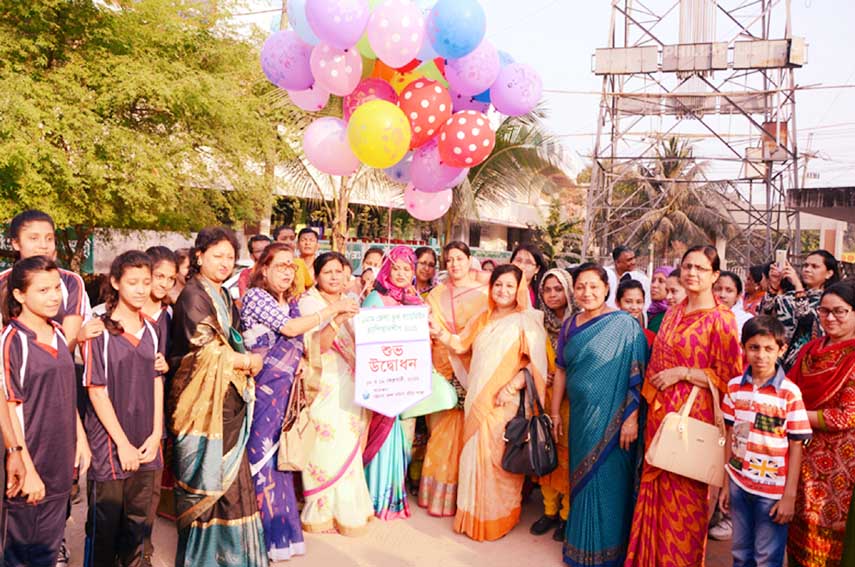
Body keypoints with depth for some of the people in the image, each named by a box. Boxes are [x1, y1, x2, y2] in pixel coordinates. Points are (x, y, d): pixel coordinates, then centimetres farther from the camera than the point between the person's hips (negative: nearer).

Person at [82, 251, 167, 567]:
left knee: (139, 528, 14)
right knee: (104, 530, 7)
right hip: (110, 446, -5)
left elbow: (156, 383, 9)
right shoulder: (100, 332, -9)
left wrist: (156, 435, -1)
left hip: (147, 447, 5)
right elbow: (96, 391, -10)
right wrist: (123, 444, -10)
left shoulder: (151, 332, 8)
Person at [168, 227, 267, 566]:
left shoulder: (223, 296, 15)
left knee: (231, 472, 11)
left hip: (230, 398, 7)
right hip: (204, 400, -7)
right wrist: (249, 362, -3)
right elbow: (205, 350, -15)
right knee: (207, 477, 1)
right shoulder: (193, 295, -9)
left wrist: (246, 358, 2)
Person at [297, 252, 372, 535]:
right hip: (325, 388, -5)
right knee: (328, 447, -5)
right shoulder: (309, 303, -3)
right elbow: (314, 347, -16)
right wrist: (337, 320, -29)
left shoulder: (351, 304, 15)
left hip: (351, 387, 5)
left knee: (349, 446, 6)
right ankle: (323, 511, 9)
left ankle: (348, 508, 20)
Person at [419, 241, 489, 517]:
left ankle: (463, 494, 11)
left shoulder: (484, 293, 2)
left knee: (467, 431, -1)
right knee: (442, 429, 4)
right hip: (443, 371, 2)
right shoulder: (437, 295, 11)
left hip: (472, 373, -2)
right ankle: (438, 492, 17)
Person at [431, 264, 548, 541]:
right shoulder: (482, 319, 13)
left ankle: (498, 517, 19)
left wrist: (511, 387, -18)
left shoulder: (526, 321, -4)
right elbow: (460, 344, 15)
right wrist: (438, 330, -1)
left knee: (499, 458, 1)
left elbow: (535, 362, -10)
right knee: (475, 454, 11)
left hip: (505, 402, -5)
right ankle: (475, 515, 27)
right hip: (477, 400, 5)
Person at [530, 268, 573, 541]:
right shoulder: (540, 323, 8)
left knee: (567, 454, -2)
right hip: (545, 395, 4)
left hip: (570, 398, -4)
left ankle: (567, 514, 13)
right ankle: (550, 510, 21)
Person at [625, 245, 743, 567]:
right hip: (659, 410, 6)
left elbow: (729, 377, -12)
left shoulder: (721, 319, -10)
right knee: (656, 486, 15)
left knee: (683, 493, 6)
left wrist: (682, 373, -17)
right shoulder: (673, 313, 10)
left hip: (692, 413, -6)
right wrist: (650, 394, 12)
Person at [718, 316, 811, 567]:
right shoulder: (734, 387, -1)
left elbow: (796, 446, -9)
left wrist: (789, 496, -9)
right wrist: (726, 484, 7)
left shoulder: (790, 392, -12)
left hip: (773, 489, -3)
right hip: (738, 483, 4)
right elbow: (730, 436, 5)